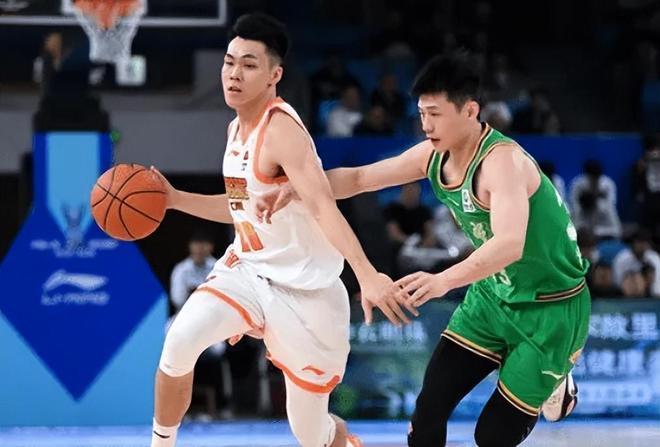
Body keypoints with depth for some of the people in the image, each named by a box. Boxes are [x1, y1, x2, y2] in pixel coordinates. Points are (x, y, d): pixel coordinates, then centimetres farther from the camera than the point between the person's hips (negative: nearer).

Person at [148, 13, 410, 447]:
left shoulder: (281, 129, -22)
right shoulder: (237, 127, 5)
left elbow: (324, 207, -36)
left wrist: (367, 275, -48)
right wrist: (174, 198, 9)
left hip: (303, 288, -7)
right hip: (247, 269, 7)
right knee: (180, 342, -22)